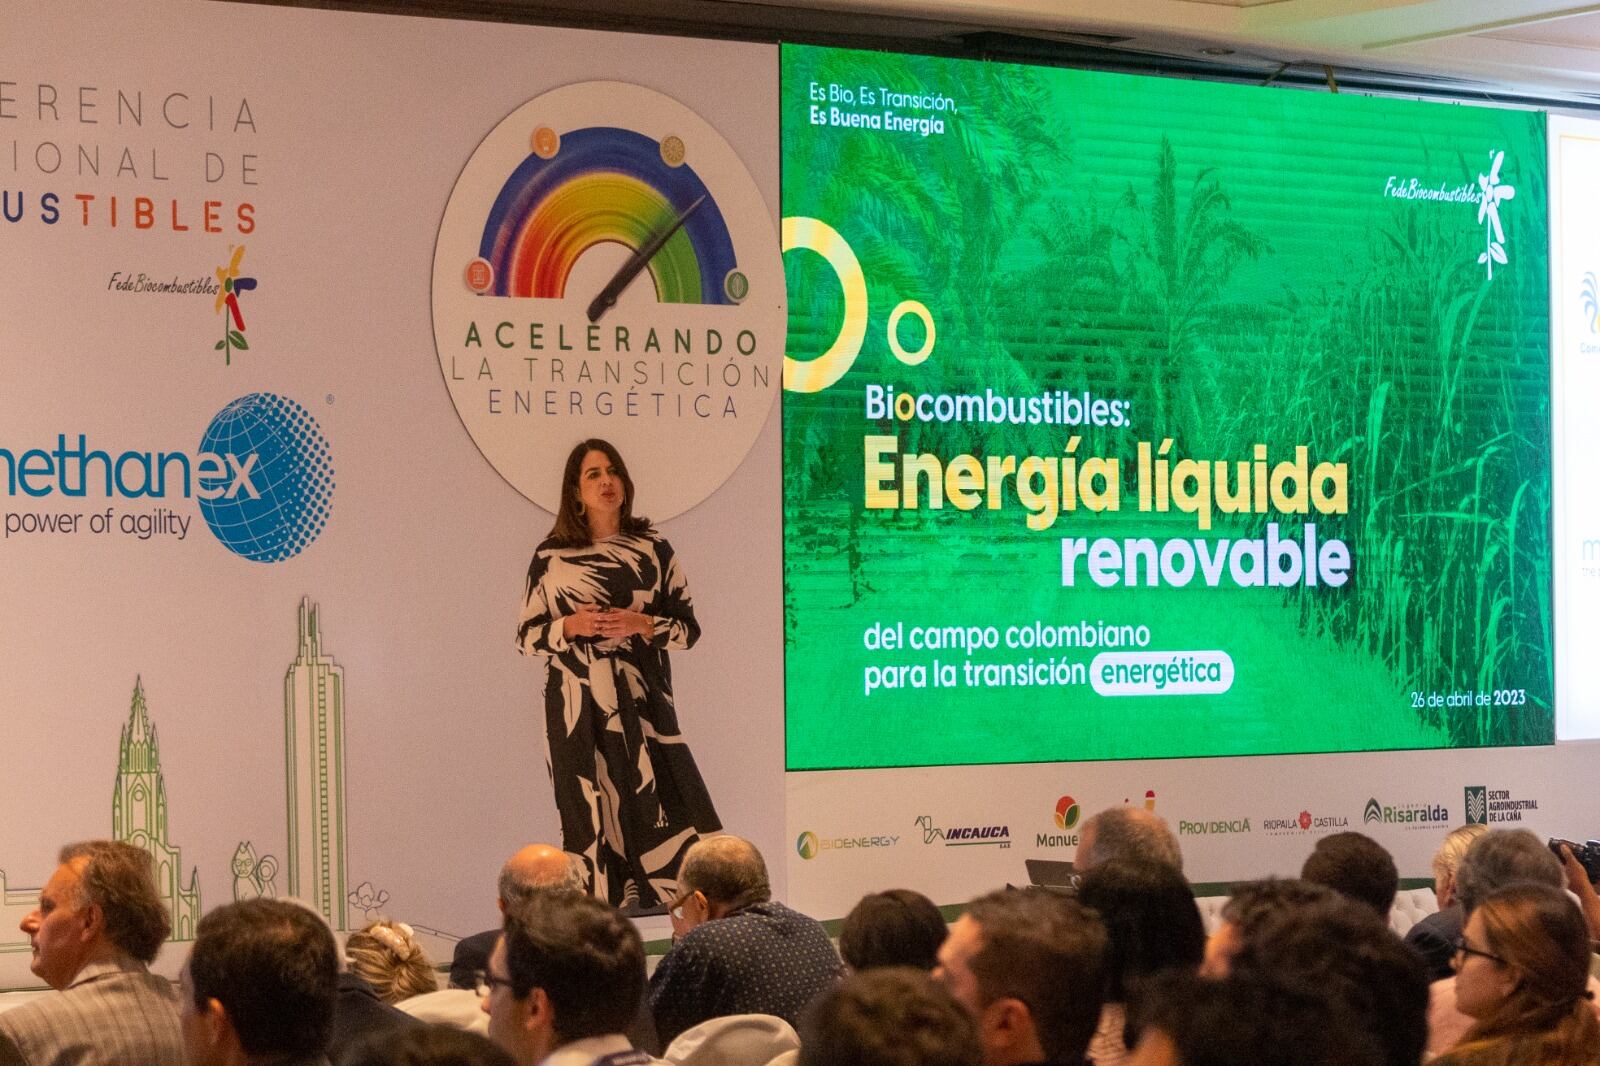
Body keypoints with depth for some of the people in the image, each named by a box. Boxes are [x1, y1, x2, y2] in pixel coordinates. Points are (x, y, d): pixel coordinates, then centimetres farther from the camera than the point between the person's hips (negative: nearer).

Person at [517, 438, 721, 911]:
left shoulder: (653, 550, 6)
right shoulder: (550, 556, 5)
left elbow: (688, 629, 8)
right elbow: (527, 636, 8)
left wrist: (643, 625, -10)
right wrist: (570, 626, -11)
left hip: (641, 703, 0)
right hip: (577, 708, 0)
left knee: (657, 811, -8)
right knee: (588, 820, -2)